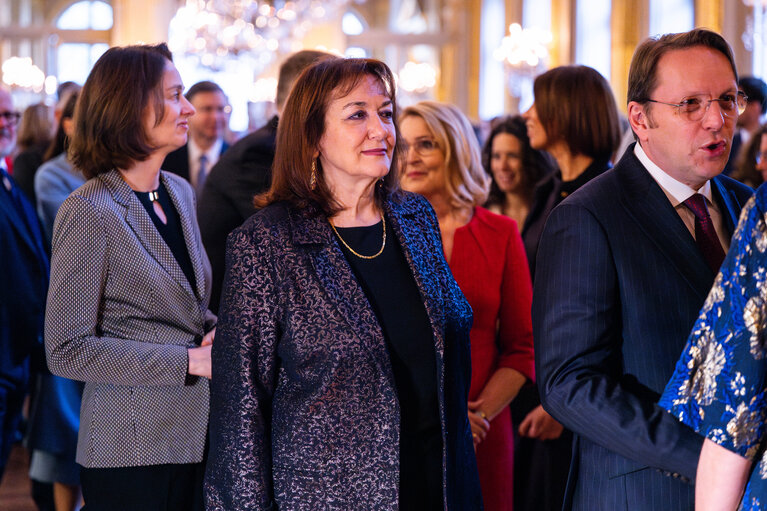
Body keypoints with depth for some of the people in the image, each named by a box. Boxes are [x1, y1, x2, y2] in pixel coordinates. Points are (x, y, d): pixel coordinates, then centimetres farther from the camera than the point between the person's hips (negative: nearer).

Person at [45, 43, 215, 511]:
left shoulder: (180, 192, 10)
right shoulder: (89, 212, -14)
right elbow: (67, 350, -16)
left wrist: (215, 332, 0)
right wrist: (188, 361, -17)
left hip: (196, 434, 7)